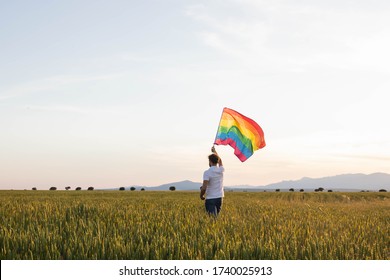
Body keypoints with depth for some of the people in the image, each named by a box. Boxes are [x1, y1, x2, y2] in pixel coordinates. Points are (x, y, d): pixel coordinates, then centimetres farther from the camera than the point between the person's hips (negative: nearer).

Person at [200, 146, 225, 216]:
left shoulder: (207, 172, -12)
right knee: (216, 216, 17)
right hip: (219, 198, 5)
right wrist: (214, 151, 43)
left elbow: (204, 188, -19)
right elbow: (220, 160, 28)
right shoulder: (221, 170, 5)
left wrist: (201, 195, 1)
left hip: (210, 199, -5)